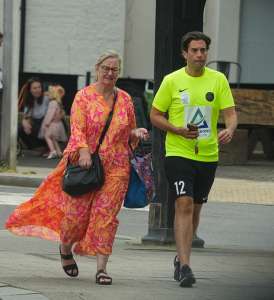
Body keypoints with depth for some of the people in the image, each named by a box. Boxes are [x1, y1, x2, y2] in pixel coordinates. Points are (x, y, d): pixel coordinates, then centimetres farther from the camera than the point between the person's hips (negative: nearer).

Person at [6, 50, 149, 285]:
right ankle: (65, 249, 31)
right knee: (76, 211, 1)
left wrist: (138, 133, -2)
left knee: (106, 215, -6)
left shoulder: (125, 100, 10)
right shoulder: (84, 96, -1)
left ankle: (101, 267, -5)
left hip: (115, 168, 2)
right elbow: (77, 128, -9)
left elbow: (129, 132, 20)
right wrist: (84, 151, -24)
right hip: (85, 163, -2)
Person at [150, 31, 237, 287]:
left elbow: (230, 113, 0)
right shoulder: (172, 81, -3)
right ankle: (185, 266, -19)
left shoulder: (218, 80, 2)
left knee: (195, 208, 14)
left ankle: (181, 258, 33)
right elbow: (155, 115, 3)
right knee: (184, 204, -16)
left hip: (208, 155, 3)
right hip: (178, 153, -3)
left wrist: (229, 129, -24)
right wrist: (178, 130, -14)